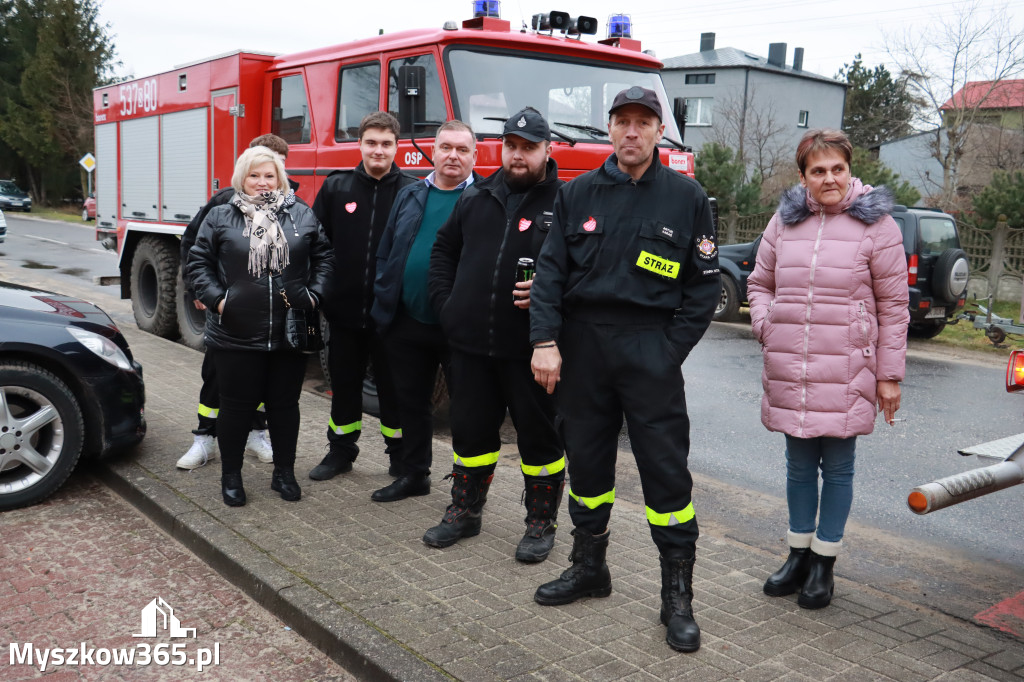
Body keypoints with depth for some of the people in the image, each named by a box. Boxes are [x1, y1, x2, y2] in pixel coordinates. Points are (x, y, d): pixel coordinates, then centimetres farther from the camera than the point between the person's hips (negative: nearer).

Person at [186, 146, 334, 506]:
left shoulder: (302, 215, 6)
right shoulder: (220, 217, 1)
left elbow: (323, 256, 9)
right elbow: (198, 262, 3)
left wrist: (314, 294, -2)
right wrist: (216, 298, -8)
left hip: (290, 334, 2)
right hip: (237, 336, -1)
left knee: (285, 404, 12)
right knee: (237, 405, 7)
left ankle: (284, 472, 27)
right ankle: (231, 475, 23)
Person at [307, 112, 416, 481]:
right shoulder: (335, 187, 3)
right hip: (344, 309, 2)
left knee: (393, 385, 9)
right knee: (344, 383, 15)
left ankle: (401, 455, 24)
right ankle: (341, 450, 31)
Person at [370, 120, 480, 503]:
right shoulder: (409, 196, 12)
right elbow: (385, 252, 14)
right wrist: (383, 304, 7)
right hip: (407, 324, 5)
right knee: (411, 403, 16)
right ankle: (413, 475, 31)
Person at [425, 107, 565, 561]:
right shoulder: (475, 199, 12)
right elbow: (444, 249, 22)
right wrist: (444, 301, 10)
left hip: (530, 349, -4)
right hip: (471, 342, 4)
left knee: (538, 435, 6)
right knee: (471, 430, 14)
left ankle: (541, 524, 21)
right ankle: (464, 512, 31)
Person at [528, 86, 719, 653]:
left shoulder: (686, 198, 3)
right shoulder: (578, 194, 8)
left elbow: (704, 284, 2)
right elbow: (551, 270, 3)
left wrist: (670, 350, -6)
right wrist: (545, 341, -8)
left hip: (649, 346, -2)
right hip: (581, 345, 3)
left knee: (665, 467, -3)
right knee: (586, 457, 12)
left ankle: (678, 595, 8)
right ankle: (588, 567, 29)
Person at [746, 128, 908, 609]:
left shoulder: (875, 224, -2)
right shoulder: (785, 221, 7)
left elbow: (892, 305, -1)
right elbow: (760, 283, 18)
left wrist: (890, 375, -2)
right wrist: (766, 327, -1)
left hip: (846, 373, -3)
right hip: (789, 371, 3)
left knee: (837, 467, 7)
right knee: (799, 465, 14)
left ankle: (824, 562, 20)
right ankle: (799, 554, 29)